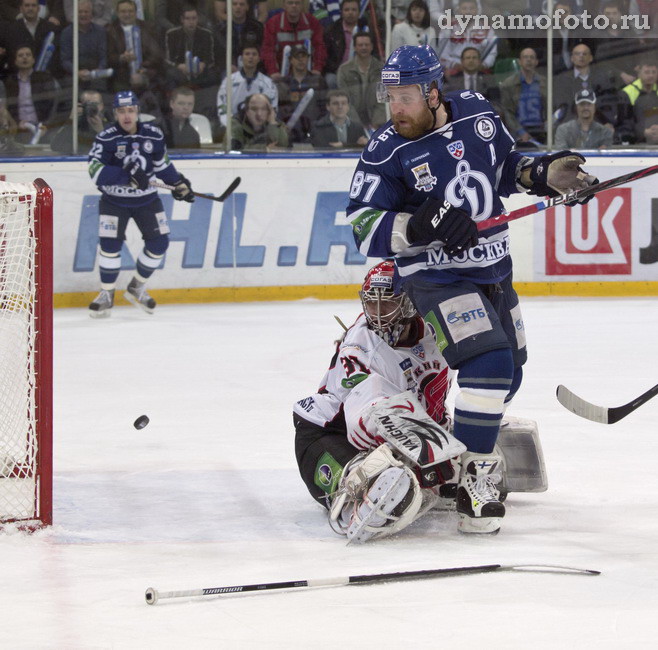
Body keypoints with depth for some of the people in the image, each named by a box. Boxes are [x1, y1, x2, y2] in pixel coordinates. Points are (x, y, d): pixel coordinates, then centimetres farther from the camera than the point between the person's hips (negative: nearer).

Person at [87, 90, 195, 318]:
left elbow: (162, 163, 12)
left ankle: (137, 288, 19)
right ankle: (106, 295, 2)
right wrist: (127, 174, -35)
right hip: (114, 200, -3)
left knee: (159, 242, -2)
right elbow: (96, 171, -26)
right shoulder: (106, 138, -16)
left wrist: (179, 183, 11)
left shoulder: (153, 135, -5)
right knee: (110, 244, -13)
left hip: (146, 198, 3)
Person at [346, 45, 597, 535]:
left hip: (493, 269, 6)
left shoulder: (478, 115, -3)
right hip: (436, 277, -6)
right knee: (488, 362, -24)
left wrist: (546, 174, -3)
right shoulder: (386, 154, -15)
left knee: (509, 370, 18)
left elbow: (506, 169, 15)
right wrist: (420, 225, -31)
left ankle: (475, 446, 42)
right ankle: (473, 484, -19)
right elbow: (366, 230, -18)